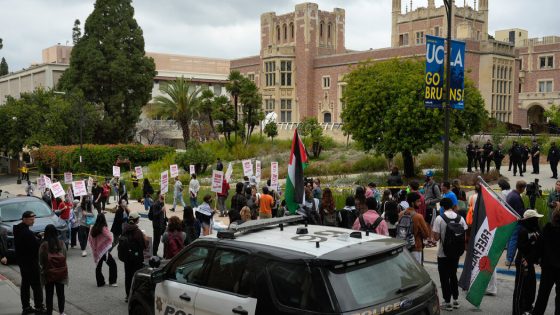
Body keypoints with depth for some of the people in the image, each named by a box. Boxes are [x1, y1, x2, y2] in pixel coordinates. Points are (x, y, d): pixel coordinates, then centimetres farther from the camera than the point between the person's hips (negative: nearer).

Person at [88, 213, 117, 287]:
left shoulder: (93, 229, -1)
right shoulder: (104, 228, -18)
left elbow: (90, 240, 6)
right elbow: (110, 238, -18)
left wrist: (94, 247, 16)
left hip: (96, 251, 6)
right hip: (104, 250, -6)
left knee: (98, 266, 16)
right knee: (112, 264, 6)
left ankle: (100, 282, 20)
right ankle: (112, 282, 5)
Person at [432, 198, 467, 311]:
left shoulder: (439, 218, -15)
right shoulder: (460, 218, -2)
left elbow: (436, 237, -16)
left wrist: (433, 231, 3)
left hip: (443, 253, -4)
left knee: (444, 277, 6)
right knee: (453, 275, 19)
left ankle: (447, 302, 10)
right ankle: (455, 300, 25)